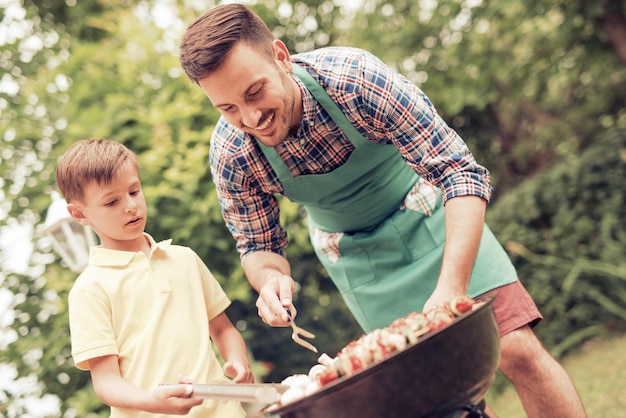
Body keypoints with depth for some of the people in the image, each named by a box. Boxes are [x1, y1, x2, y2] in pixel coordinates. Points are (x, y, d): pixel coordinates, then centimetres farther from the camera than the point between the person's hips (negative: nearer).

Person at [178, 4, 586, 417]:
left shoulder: (356, 78, -32)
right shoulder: (230, 154, -22)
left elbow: (462, 174, -29)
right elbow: (258, 246, -5)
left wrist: (451, 287, -40)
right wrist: (272, 277, -29)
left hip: (430, 220, -1)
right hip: (355, 253, 2)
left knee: (518, 351, -10)